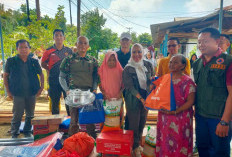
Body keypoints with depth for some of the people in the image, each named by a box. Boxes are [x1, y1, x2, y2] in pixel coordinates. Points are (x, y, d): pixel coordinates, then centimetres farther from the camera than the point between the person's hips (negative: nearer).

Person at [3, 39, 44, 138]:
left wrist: (41, 87, 2)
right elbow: (5, 76, 4)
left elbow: (41, 74, 12)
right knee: (17, 115, 4)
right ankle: (14, 133, 24)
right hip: (17, 94, -2)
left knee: (30, 115, 13)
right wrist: (8, 91, -1)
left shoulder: (34, 62, 2)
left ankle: (27, 131, 32)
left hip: (31, 93, 2)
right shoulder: (11, 61, -2)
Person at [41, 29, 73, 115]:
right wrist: (50, 70, -1)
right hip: (54, 81, 0)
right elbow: (43, 64, 12)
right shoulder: (49, 51, 4)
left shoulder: (69, 51, 6)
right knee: (54, 102, 9)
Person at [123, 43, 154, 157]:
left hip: (146, 98, 4)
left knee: (142, 122, 13)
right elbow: (130, 87, -12)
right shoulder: (127, 69, -8)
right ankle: (135, 147, 24)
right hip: (133, 99, -4)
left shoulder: (148, 65, 4)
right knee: (134, 123, 4)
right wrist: (141, 99, -17)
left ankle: (138, 143, 36)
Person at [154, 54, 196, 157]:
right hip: (164, 117, 5)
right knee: (164, 142, 14)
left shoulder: (187, 81, -9)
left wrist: (175, 111, -20)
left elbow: (190, 101, -13)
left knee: (178, 143, 5)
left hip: (180, 119, -5)